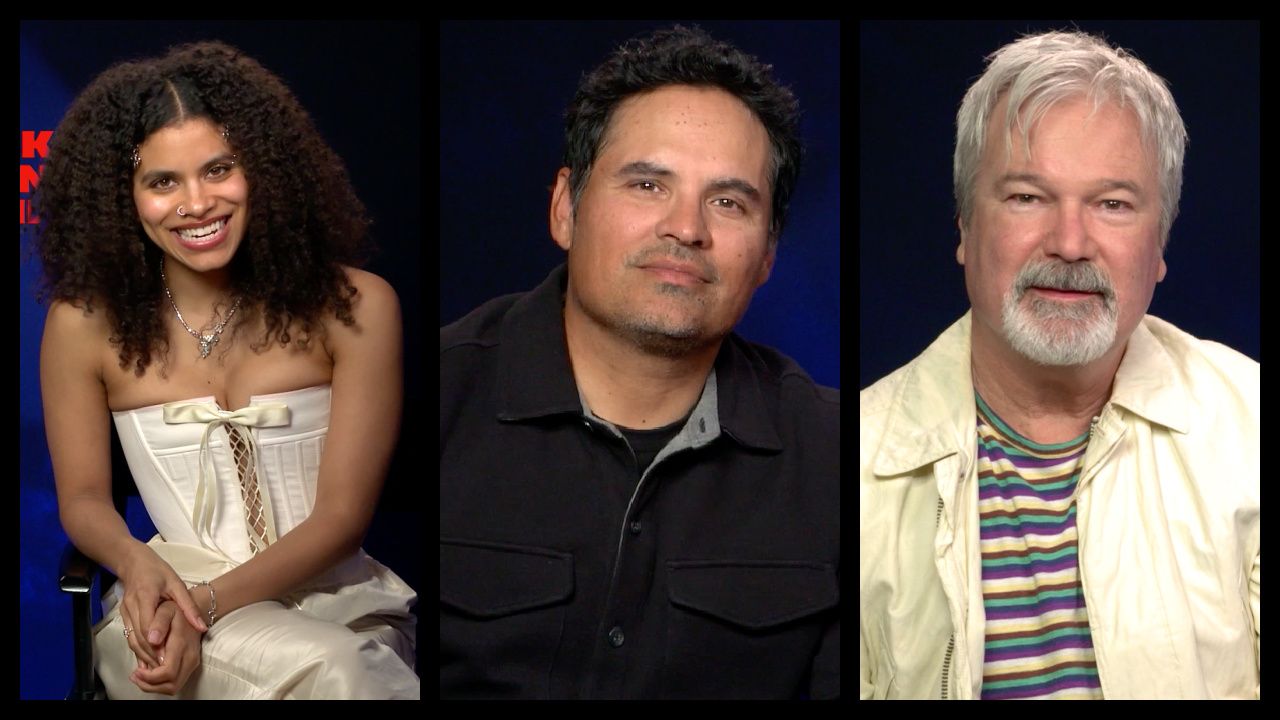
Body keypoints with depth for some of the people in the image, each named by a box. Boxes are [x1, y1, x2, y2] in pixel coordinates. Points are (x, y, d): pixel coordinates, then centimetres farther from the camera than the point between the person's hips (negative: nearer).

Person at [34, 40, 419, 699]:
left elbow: (343, 514, -4)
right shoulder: (86, 324, 0)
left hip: (336, 600, 1)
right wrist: (137, 563, -14)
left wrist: (207, 604, -17)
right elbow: (83, 497, 10)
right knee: (325, 668, -35)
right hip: (168, 604, -1)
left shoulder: (354, 306, -3)